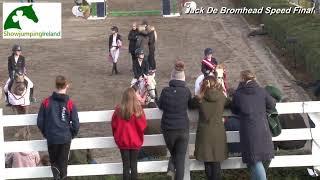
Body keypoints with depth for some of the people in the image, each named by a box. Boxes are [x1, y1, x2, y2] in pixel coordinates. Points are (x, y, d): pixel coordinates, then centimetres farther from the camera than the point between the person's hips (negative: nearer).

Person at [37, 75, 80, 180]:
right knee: (63, 162, 12)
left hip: (51, 139, 1)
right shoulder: (70, 104, -9)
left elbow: (40, 122, 0)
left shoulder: (46, 102, -6)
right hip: (65, 138, -1)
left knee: (53, 161, 15)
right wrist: (72, 135, 13)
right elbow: (76, 124, -6)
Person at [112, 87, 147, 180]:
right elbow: (143, 125, -8)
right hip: (135, 141, -1)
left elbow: (114, 124, 0)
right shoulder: (138, 109, -16)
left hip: (122, 141, 1)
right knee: (134, 165, 9)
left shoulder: (119, 109, -12)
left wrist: (116, 135, 19)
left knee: (126, 165, 9)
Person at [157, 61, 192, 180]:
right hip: (183, 129, -1)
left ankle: (171, 168, 7)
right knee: (180, 159, 5)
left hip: (167, 128, 1)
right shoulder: (186, 91, -11)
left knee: (173, 152, 26)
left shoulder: (165, 91, -9)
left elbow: (160, 106, 7)